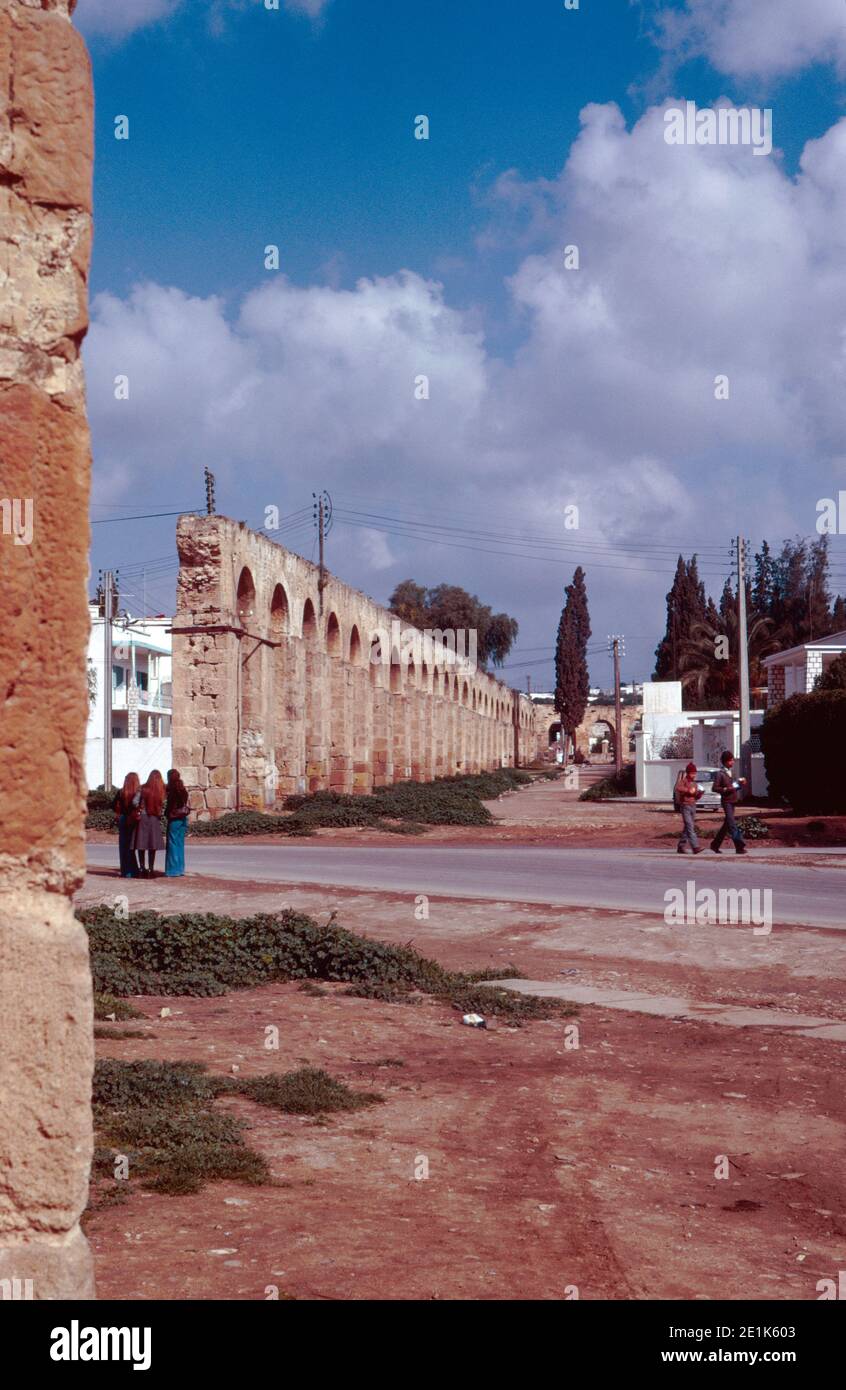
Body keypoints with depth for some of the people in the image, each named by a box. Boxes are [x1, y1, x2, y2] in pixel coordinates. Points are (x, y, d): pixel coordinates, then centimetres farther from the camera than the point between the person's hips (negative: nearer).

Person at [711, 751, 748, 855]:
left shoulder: (730, 772, 15)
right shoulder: (720, 774, -10)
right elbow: (715, 788, -13)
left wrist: (740, 783, 4)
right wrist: (726, 789, -24)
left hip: (733, 801, 9)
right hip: (726, 801, -9)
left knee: (727, 824, 13)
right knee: (732, 825, -12)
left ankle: (715, 845, 23)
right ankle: (740, 847, -16)